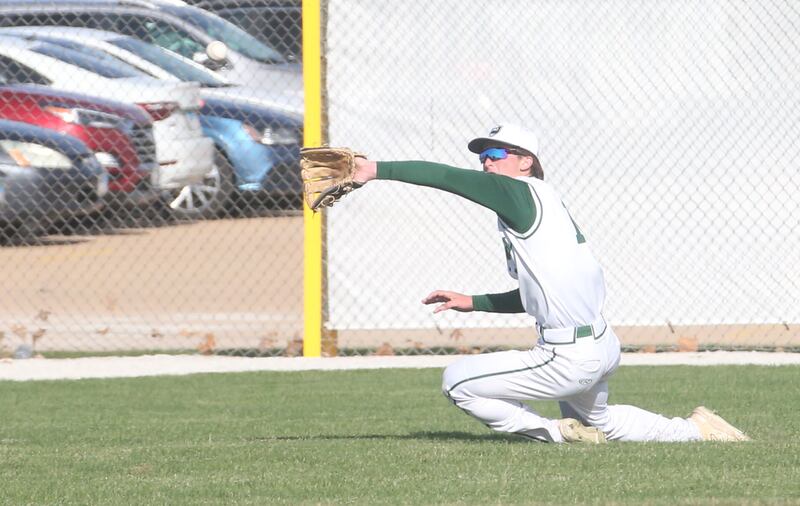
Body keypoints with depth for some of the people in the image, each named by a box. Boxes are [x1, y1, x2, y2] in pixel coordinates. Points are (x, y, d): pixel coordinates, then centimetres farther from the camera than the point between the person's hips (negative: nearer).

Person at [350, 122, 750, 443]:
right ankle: (695, 430, 31)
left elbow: (448, 178, -21)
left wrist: (380, 170, -22)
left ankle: (560, 433, -1)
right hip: (604, 346, 10)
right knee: (596, 420, 36)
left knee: (456, 382, -3)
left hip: (569, 359, -10)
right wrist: (474, 303, 20)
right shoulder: (543, 209, 17)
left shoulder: (522, 194, -11)